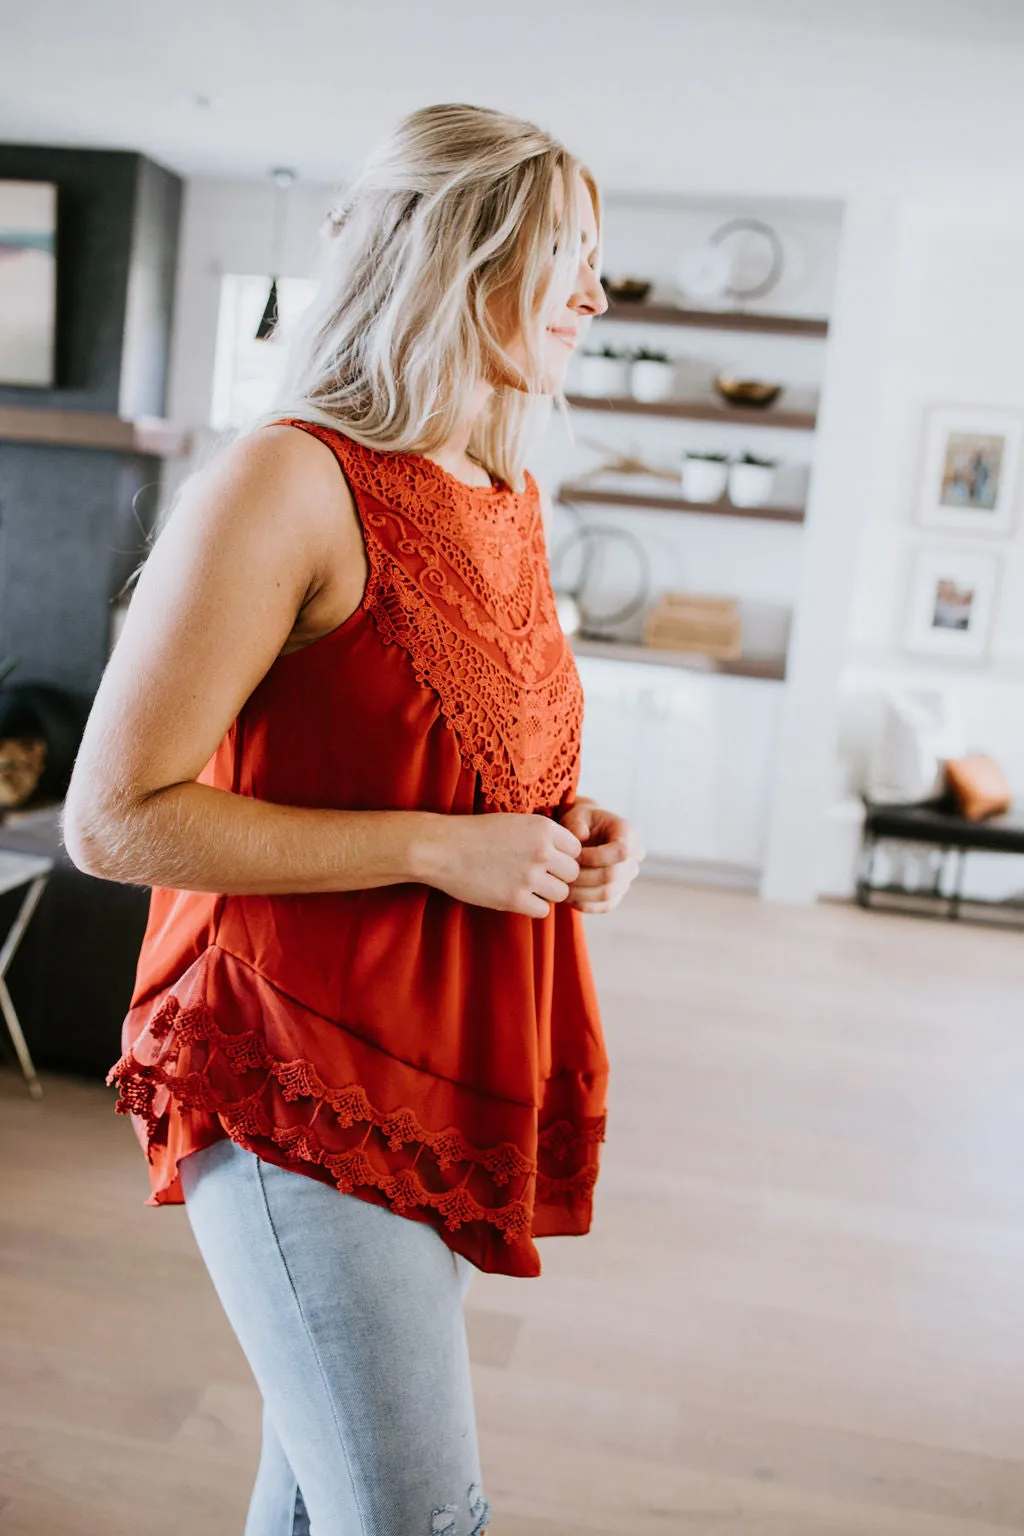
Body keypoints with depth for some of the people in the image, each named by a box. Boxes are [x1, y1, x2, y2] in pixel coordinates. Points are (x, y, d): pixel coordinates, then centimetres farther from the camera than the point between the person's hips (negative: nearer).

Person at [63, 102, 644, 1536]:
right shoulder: (290, 480, -15)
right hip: (300, 1078, -7)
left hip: (449, 1065, 7)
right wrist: (435, 849, -20)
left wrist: (567, 830, 3)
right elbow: (115, 816, -18)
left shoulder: (514, 498, 10)